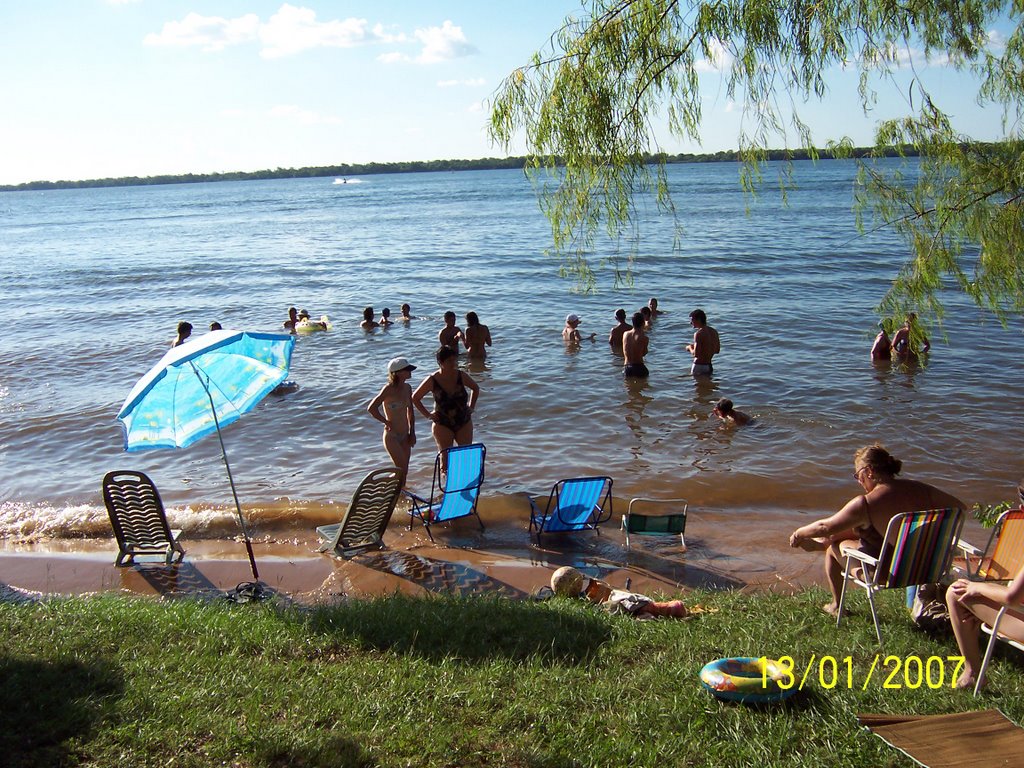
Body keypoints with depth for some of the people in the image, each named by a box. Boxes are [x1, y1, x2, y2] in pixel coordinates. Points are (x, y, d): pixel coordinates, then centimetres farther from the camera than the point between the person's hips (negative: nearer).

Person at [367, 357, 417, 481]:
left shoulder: (407, 388, 6)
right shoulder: (389, 389, -16)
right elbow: (371, 408, -23)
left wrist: (412, 433, 12)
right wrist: (387, 422, -14)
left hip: (405, 436, 7)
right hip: (392, 436, -7)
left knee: (404, 471, 10)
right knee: (402, 470, -10)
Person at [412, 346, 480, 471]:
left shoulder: (461, 376, -5)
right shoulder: (432, 380, -12)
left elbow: (475, 389, 14)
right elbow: (415, 398, -1)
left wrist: (471, 407, 7)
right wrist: (427, 414, -4)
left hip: (464, 423, 3)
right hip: (443, 425, -3)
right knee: (445, 458, 1)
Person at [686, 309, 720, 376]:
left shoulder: (698, 334, -18)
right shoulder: (714, 332, 6)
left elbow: (696, 354, -23)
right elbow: (717, 350, 15)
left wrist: (690, 348, -2)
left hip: (699, 366, -8)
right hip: (709, 366, 8)